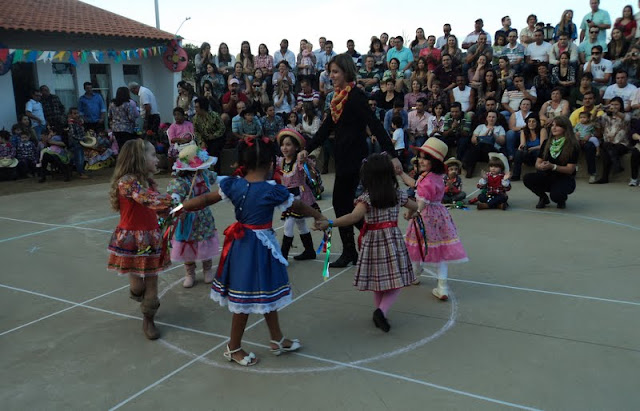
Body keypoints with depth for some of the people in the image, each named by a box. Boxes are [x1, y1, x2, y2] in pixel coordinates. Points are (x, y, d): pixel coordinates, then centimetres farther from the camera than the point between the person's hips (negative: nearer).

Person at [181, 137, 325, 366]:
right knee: (254, 297, 9)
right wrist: (318, 215, 16)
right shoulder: (273, 191, -16)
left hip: (240, 244, 7)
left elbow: (206, 199, 2)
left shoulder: (233, 185, -4)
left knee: (267, 293, 20)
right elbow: (298, 207, -1)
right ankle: (234, 348, 25)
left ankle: (277, 340, 35)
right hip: (260, 246, -7)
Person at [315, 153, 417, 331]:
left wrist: (329, 223, -31)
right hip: (392, 240, 0)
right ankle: (382, 311, -15)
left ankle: (380, 313, 26)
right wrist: (410, 214, 42)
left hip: (372, 240, 0)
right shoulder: (398, 194, 1)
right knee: (396, 280, 3)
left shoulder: (366, 198, -11)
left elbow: (354, 217, -27)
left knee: (377, 279, 15)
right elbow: (415, 206, 19)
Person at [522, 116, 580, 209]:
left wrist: (552, 166, -30)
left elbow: (570, 170, -15)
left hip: (565, 179, -4)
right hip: (547, 177, 4)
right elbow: (537, 163, 1)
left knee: (556, 195, -37)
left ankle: (562, 199, 5)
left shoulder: (572, 146, -11)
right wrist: (541, 166, -24)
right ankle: (543, 198, 3)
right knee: (527, 178, -25)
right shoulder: (546, 143, 3)